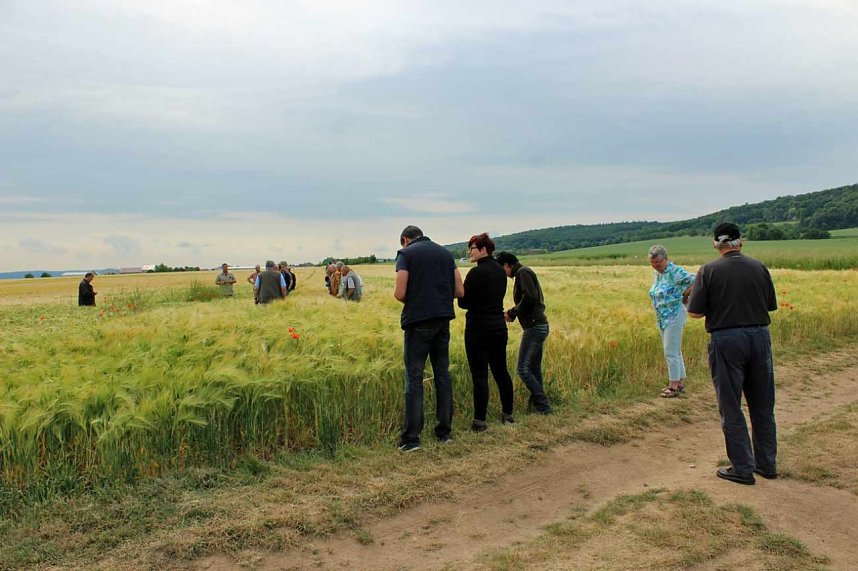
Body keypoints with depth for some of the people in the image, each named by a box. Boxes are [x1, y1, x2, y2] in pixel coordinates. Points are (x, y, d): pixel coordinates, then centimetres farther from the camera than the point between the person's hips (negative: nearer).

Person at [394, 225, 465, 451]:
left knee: (414, 377, -1)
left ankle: (411, 438, 0)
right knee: (442, 374, 13)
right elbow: (459, 291, 9)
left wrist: (411, 303, 10)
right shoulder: (445, 253, 13)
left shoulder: (406, 254, -2)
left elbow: (399, 293, -10)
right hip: (443, 319, 5)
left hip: (418, 321, -5)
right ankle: (445, 431, 18)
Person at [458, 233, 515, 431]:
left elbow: (463, 302, -13)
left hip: (478, 329, -8)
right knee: (501, 371, 16)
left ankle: (480, 421, 2)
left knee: (479, 375, -3)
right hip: (499, 327, 8)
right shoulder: (501, 271, 9)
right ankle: (508, 414, 25)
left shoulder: (476, 273, -16)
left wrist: (462, 296, 7)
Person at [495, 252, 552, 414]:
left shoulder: (523, 272, -10)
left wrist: (512, 313, -11)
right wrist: (512, 312, 12)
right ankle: (539, 403, 18)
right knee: (534, 369, 14)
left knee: (523, 369, -7)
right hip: (539, 326, 10)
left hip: (534, 326, -10)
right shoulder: (525, 273, 19)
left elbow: (530, 297, -23)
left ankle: (543, 406, -3)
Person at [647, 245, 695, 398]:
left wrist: (685, 296, -11)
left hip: (674, 316, -9)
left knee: (671, 353, -6)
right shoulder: (657, 274, 10)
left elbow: (696, 281, -23)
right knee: (675, 352, 15)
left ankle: (674, 386, 2)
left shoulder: (675, 272, -16)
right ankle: (681, 383, 24)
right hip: (662, 318, 9)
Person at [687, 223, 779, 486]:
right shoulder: (759, 267, 2)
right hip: (759, 336, 4)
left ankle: (743, 469, 11)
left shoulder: (709, 270, -8)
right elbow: (771, 305, 11)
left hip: (726, 340, -4)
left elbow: (694, 312, -9)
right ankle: (767, 464, 26)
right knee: (762, 406, 16)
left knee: (731, 409, 6)